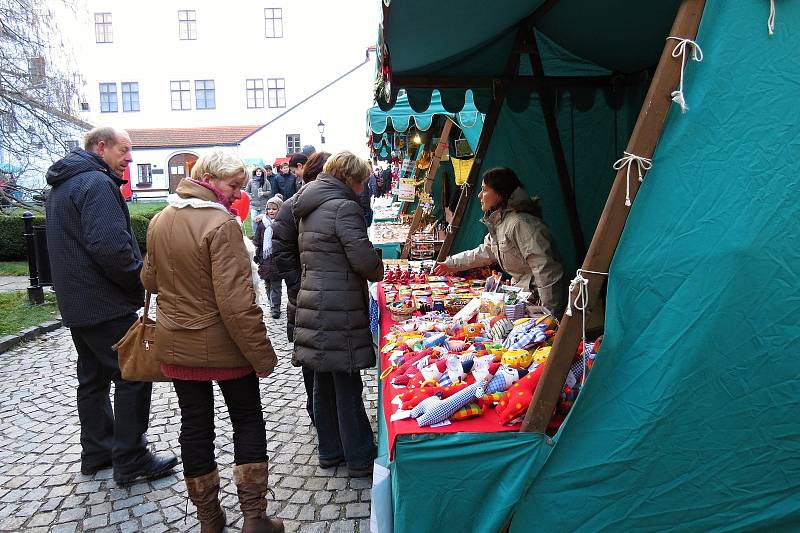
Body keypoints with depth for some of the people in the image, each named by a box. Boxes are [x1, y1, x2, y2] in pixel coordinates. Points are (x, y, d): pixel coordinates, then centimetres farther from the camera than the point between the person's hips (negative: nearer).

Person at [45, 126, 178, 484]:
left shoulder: (62, 185, 16)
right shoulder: (96, 183, -17)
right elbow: (110, 246, -29)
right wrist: (141, 282, -15)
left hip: (77, 303, 10)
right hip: (106, 304, -10)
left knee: (94, 377, 18)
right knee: (133, 376, -1)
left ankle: (97, 452, 30)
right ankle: (130, 460, 7)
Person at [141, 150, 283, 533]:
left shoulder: (160, 220, 1)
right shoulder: (221, 224, -21)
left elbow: (150, 279, 14)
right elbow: (236, 301, -25)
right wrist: (262, 354, -19)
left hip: (174, 344, 6)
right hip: (222, 345, -6)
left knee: (195, 426, 16)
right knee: (248, 422, 12)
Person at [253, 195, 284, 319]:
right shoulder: (261, 223, 5)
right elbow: (256, 242, 12)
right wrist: (256, 256, 8)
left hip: (277, 259, -4)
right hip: (265, 260, 4)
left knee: (275, 285, 0)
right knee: (268, 285, 15)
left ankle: (275, 308, 7)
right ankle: (273, 304, 29)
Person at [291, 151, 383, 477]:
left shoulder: (309, 210, 16)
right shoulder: (344, 207, -13)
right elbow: (365, 260, -19)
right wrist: (379, 271, 3)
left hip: (313, 302, 9)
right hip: (338, 310, -9)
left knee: (324, 383, 16)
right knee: (348, 387, 0)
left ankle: (330, 451, 28)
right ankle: (360, 459, 12)